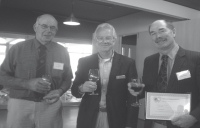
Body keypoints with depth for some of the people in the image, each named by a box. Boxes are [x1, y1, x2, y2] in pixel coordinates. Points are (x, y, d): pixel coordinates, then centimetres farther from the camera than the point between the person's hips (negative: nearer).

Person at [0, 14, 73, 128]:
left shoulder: (62, 52, 3)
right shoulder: (18, 49, -1)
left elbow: (67, 79, 7)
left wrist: (59, 91, -14)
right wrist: (27, 84, -16)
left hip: (50, 105, 1)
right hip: (20, 105, 0)